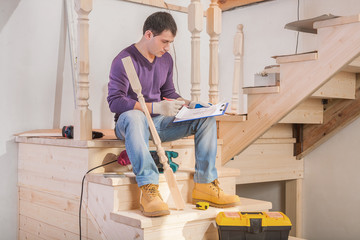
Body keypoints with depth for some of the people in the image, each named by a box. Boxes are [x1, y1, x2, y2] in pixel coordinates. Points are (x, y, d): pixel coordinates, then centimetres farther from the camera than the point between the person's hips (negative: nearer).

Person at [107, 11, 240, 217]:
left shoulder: (166, 59, 11)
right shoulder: (124, 60, -12)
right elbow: (115, 101, -20)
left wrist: (188, 104, -3)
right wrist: (156, 107, -30)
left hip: (158, 122, 7)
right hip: (131, 122, -6)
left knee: (206, 119, -9)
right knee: (133, 117, -42)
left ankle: (205, 185, -14)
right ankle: (149, 190, -48)